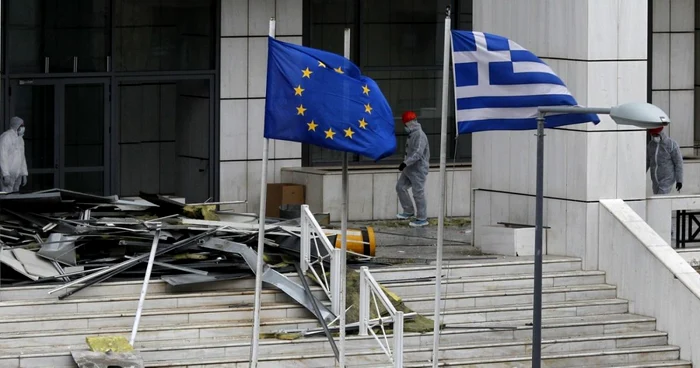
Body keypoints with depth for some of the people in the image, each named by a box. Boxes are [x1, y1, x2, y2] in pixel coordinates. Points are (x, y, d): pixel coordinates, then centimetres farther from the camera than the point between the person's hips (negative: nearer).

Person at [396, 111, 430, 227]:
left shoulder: (420, 135, -19)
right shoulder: (412, 134, 13)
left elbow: (417, 153, -28)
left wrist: (406, 163, -33)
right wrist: (405, 163, 25)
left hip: (418, 169, -10)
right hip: (409, 169, 10)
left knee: (418, 193, -5)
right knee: (400, 186, 11)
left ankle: (422, 218, 3)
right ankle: (408, 211, 20)